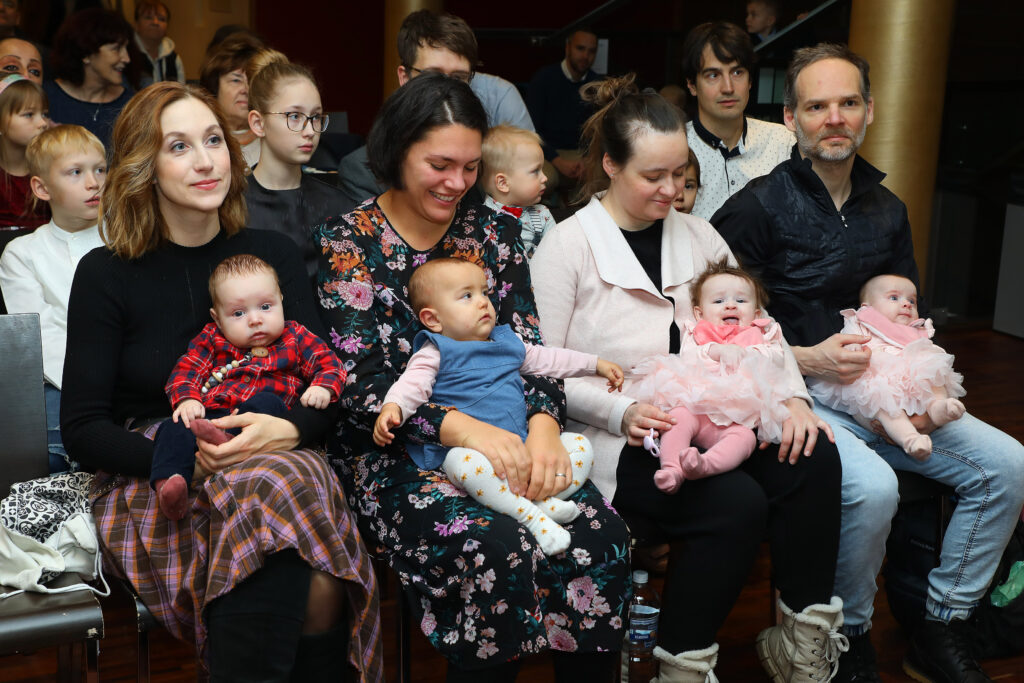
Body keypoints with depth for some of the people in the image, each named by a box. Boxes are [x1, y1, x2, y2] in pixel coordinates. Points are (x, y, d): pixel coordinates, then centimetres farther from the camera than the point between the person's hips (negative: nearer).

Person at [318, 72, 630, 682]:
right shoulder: (350, 244, -2)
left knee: (601, 534, -21)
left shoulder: (493, 232, 10)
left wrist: (544, 422, -17)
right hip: (395, 452, -3)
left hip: (499, 437, 4)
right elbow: (364, 384, -11)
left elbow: (529, 348, 5)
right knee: (498, 548, -31)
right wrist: (464, 429, -26)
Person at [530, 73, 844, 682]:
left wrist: (793, 396, -6)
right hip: (619, 448, -6)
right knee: (736, 504, -28)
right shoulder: (567, 247, -4)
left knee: (814, 457, -19)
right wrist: (621, 412, -22)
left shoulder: (697, 236, 14)